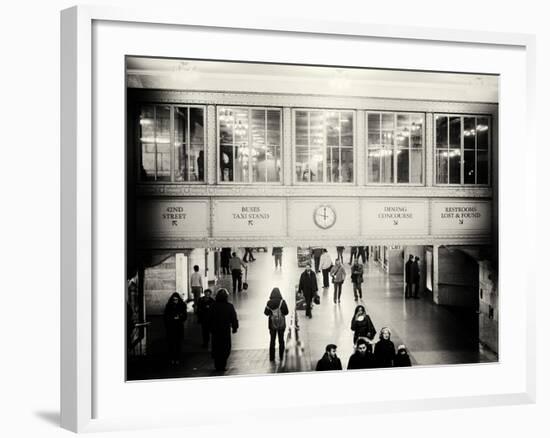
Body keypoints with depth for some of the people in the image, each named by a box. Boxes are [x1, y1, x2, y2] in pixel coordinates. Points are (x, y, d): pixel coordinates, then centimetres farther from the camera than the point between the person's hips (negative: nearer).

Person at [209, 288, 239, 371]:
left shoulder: (213, 306, -2)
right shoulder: (229, 306, -6)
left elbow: (210, 319, 2)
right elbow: (234, 318, -3)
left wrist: (210, 328, 10)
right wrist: (234, 327, 7)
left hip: (215, 330, 2)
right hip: (226, 330, -2)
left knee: (216, 349, 12)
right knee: (226, 349, 5)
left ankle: (217, 366, 14)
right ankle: (222, 366, -2)